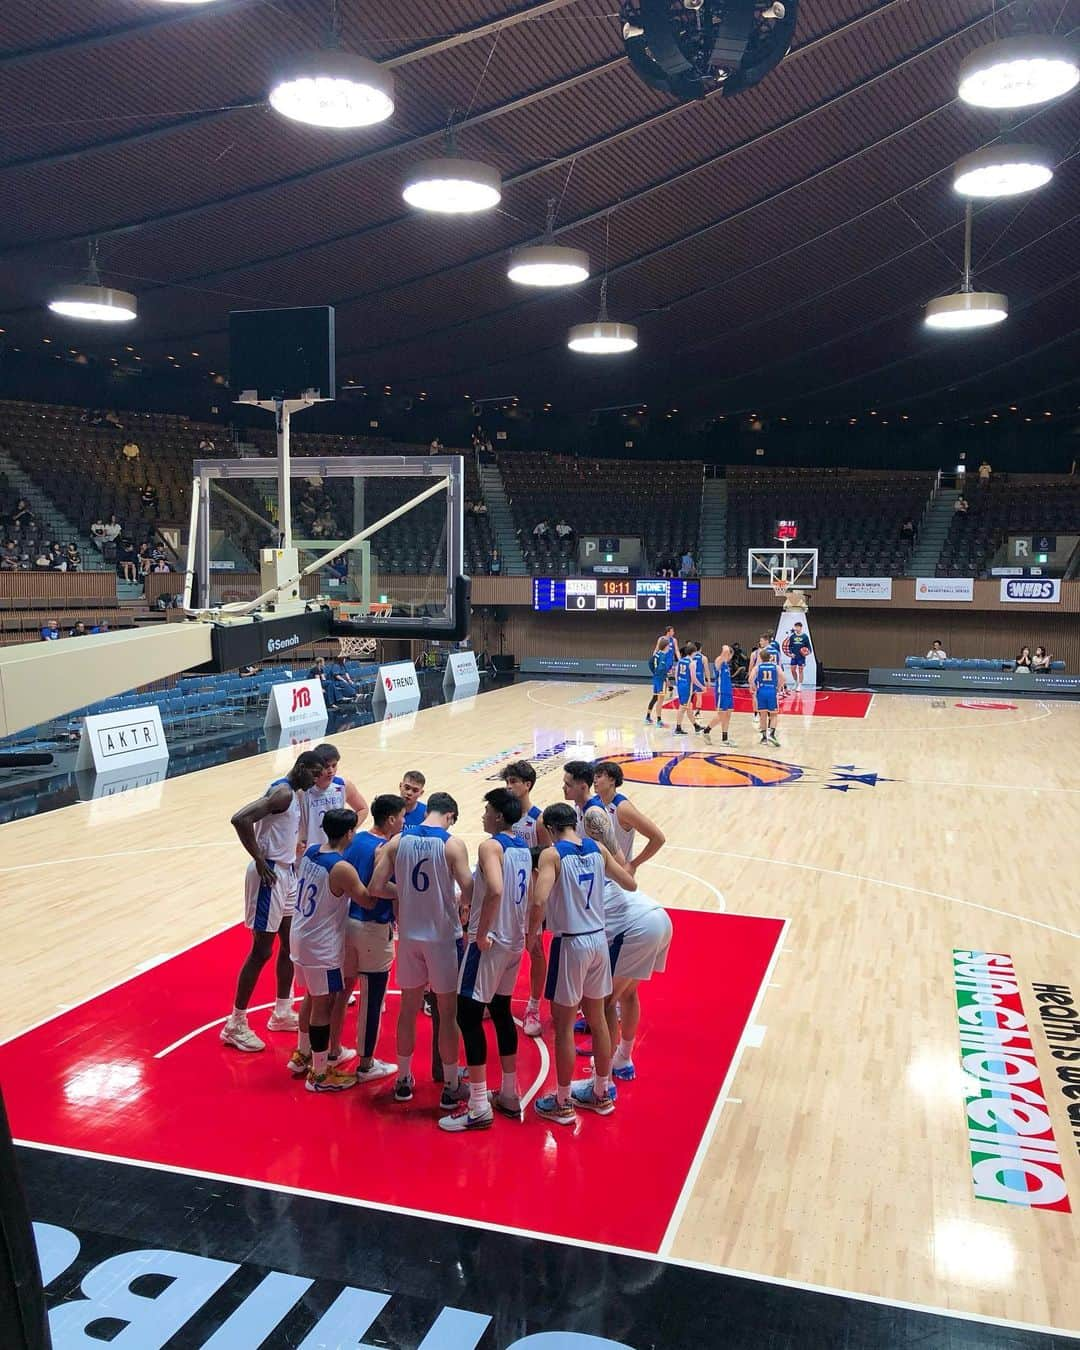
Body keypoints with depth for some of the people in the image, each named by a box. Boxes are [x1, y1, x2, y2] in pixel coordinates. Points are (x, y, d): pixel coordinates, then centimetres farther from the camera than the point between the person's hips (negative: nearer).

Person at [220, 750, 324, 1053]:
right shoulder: (282, 792, -20)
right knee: (261, 951, -3)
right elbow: (239, 819, -31)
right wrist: (260, 860, -24)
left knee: (290, 944, 17)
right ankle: (235, 1025, 8)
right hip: (271, 874, -10)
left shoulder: (296, 794, 11)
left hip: (287, 872, 10)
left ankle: (282, 1013, 30)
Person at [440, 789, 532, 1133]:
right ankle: (509, 1095, 27)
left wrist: (482, 932, -23)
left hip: (490, 942, -9)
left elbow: (495, 890, -32)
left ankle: (478, 1107, 0)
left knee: (468, 1016, -2)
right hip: (514, 941, 9)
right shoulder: (523, 849, 10)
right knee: (501, 1012, 19)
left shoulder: (490, 846, -16)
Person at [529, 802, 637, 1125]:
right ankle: (601, 1094, 33)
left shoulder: (552, 854, -13)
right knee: (597, 1019, 19)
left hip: (570, 943, -6)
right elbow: (630, 885, 11)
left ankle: (562, 1104, 18)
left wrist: (531, 934, -8)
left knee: (564, 1026, 7)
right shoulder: (597, 849, 3)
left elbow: (539, 901, -25)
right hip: (599, 940, 6)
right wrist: (621, 861, 30)